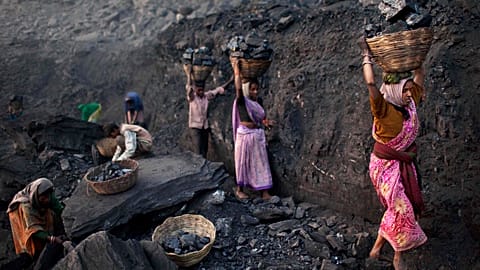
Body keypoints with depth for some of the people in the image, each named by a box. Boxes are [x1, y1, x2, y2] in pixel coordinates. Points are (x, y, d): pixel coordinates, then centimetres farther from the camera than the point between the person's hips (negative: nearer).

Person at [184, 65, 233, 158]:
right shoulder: (192, 97, -7)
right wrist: (188, 74, -33)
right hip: (195, 127, -5)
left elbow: (219, 89, 5)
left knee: (204, 152, 9)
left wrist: (230, 80, -2)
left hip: (205, 127, 5)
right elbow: (189, 87, -25)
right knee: (198, 152, -12)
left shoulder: (207, 96, 5)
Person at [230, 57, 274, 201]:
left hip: (258, 135, 6)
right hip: (245, 134, -6)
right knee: (243, 162, 5)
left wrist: (266, 122, -5)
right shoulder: (241, 101, -8)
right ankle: (239, 189, 21)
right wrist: (236, 67, -20)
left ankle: (265, 192, 10)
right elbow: (238, 87, -25)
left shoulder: (258, 101, 9)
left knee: (261, 162, 5)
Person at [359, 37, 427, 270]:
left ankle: (377, 247, 24)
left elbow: (420, 76, 14)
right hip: (385, 165, -7)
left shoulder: (410, 105, 1)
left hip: (404, 164, 7)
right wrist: (366, 55, -23)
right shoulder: (384, 110, -18)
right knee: (400, 209, -5)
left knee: (398, 208, 9)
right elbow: (371, 83, -31)